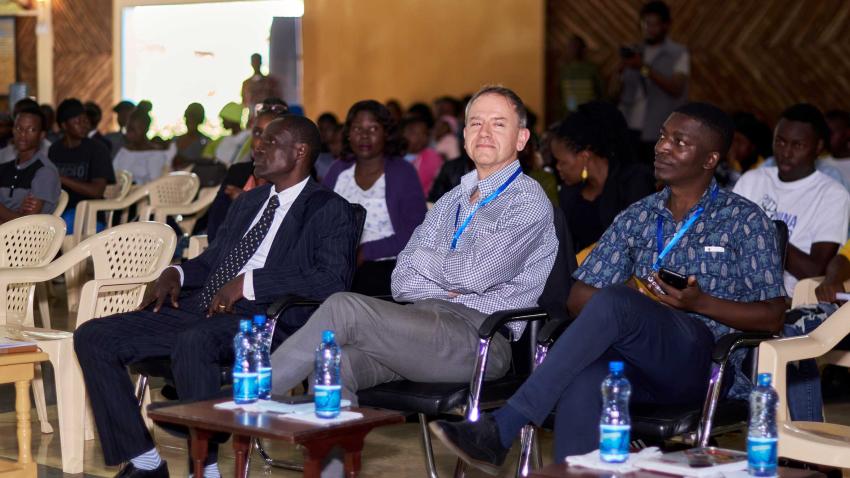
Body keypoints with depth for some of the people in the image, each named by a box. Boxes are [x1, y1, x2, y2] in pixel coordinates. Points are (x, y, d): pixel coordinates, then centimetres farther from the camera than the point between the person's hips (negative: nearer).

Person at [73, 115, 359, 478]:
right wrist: (176, 273, 9)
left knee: (193, 343, -40)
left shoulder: (329, 210, 1)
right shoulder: (247, 202, 26)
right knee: (92, 337, -6)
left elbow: (333, 280, -15)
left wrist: (248, 282, -18)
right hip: (203, 309, 8)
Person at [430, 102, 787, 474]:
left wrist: (700, 302, -11)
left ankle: (500, 431, -37)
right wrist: (628, 293, -5)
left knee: (614, 302, -33)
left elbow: (772, 317, 4)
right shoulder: (637, 217, 21)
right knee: (581, 378, -36)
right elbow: (578, 299, 17)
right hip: (637, 364, 4)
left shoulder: (745, 220, 9)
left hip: (702, 363, -3)